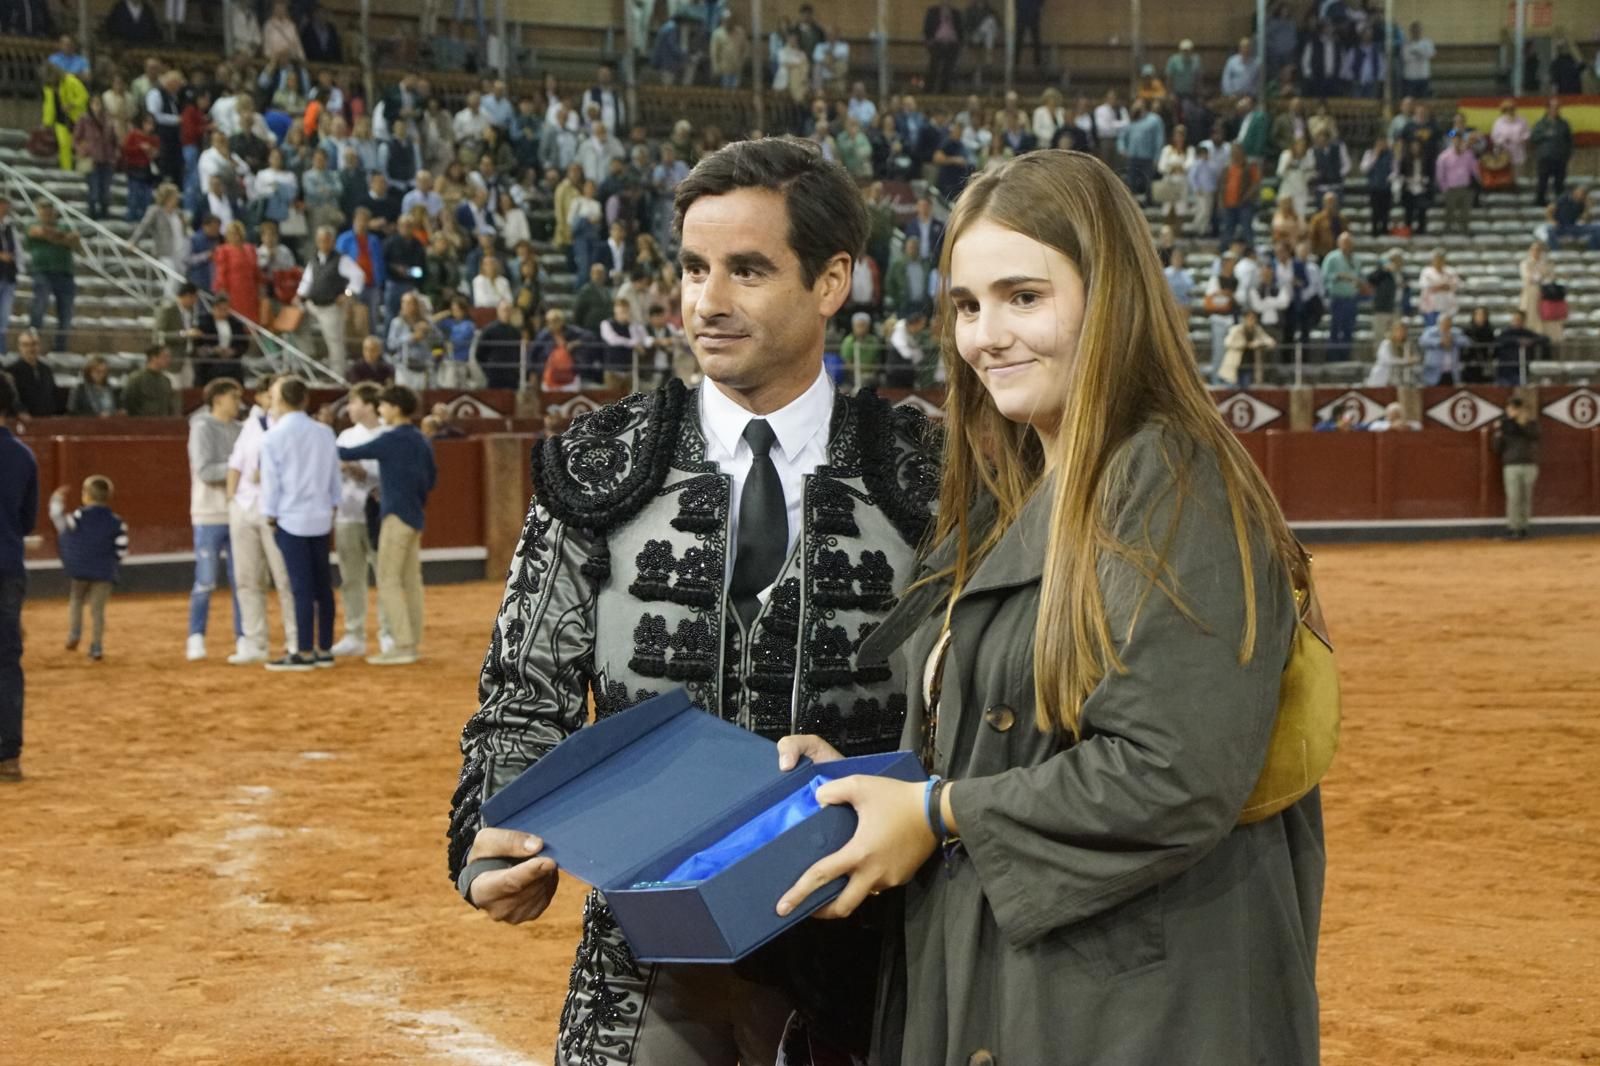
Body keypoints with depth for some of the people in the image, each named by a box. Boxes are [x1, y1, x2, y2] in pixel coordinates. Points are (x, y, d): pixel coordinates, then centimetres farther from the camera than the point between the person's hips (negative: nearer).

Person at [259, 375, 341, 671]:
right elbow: (334, 476, 10)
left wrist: (270, 516, 4)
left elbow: (271, 480, -7)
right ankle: (324, 649, 12)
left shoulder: (274, 436, -9)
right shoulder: (325, 433, 5)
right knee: (322, 584, 9)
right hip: (320, 518, 5)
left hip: (291, 519, -5)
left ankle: (305, 653, -2)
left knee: (301, 586, -4)